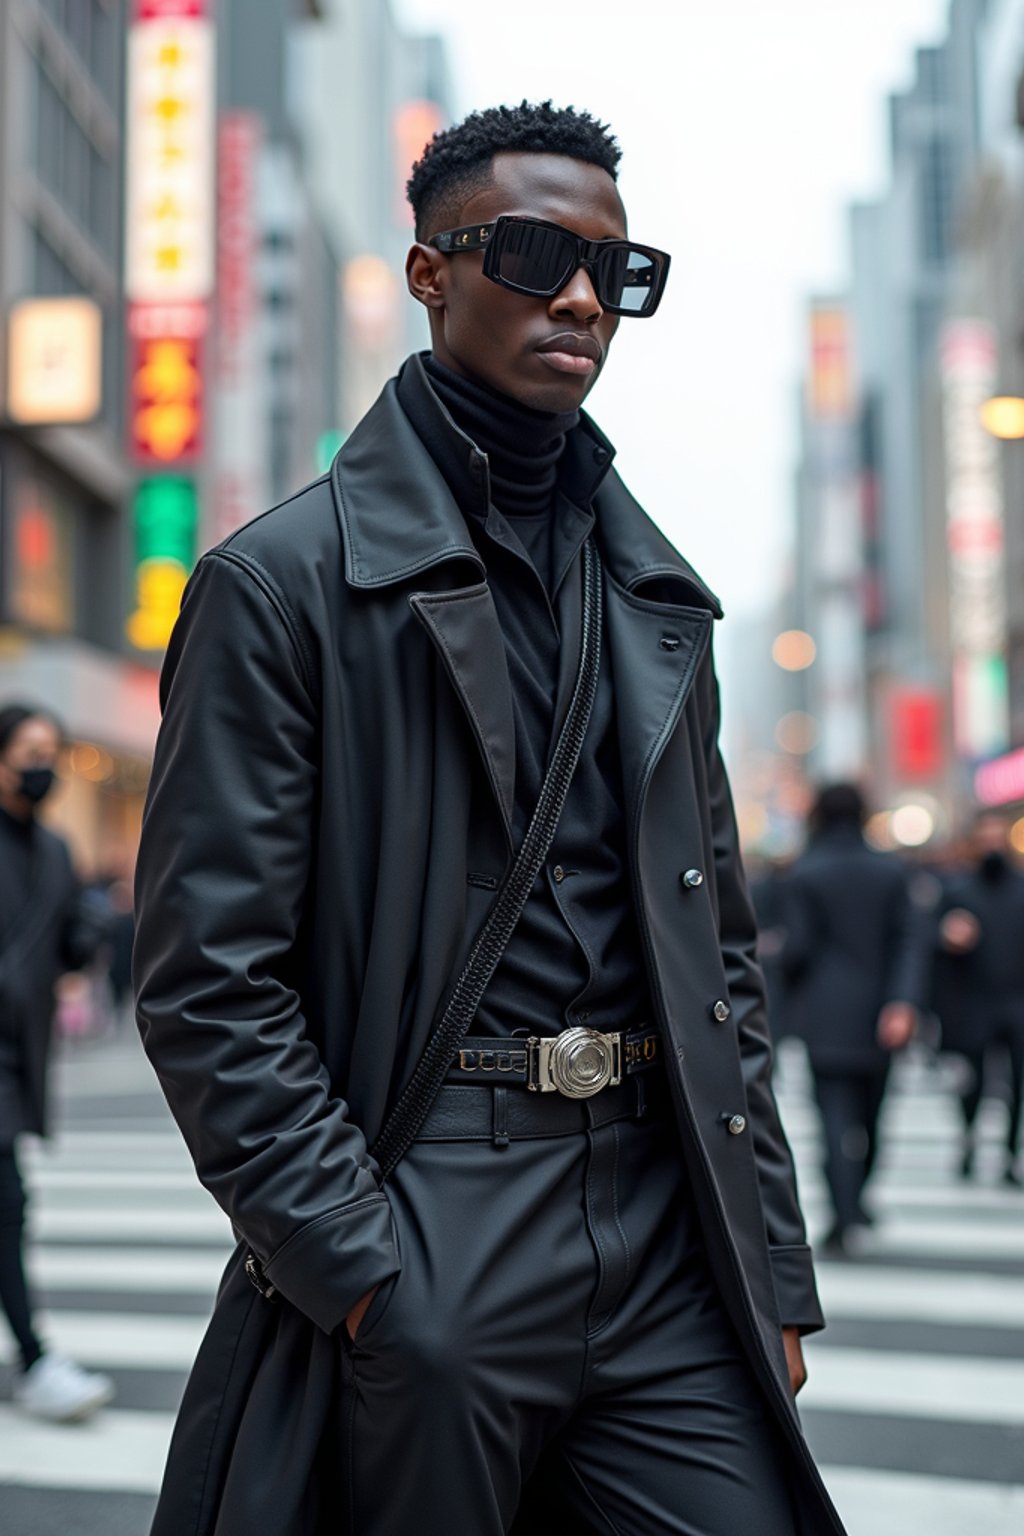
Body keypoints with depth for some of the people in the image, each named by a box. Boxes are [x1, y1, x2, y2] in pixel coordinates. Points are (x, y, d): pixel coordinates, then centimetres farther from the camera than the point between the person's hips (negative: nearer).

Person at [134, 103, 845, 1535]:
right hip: (421, 1270, -4)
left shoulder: (657, 593, 13)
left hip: (671, 1251, 5)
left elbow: (719, 952, 14)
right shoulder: (281, 582, -4)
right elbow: (208, 982, -9)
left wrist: (772, 1271, 9)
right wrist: (363, 1278, -13)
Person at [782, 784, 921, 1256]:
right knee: (867, 1114, 17)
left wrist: (787, 971, 14)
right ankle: (853, 1201, 28)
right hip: (877, 1017, 3)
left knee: (836, 1117, -6)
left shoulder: (806, 872, -5)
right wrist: (903, 1002, -9)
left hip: (826, 1013, -3)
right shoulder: (890, 871, 6)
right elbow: (908, 942, -3)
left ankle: (844, 1221, -14)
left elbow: (799, 946, -8)